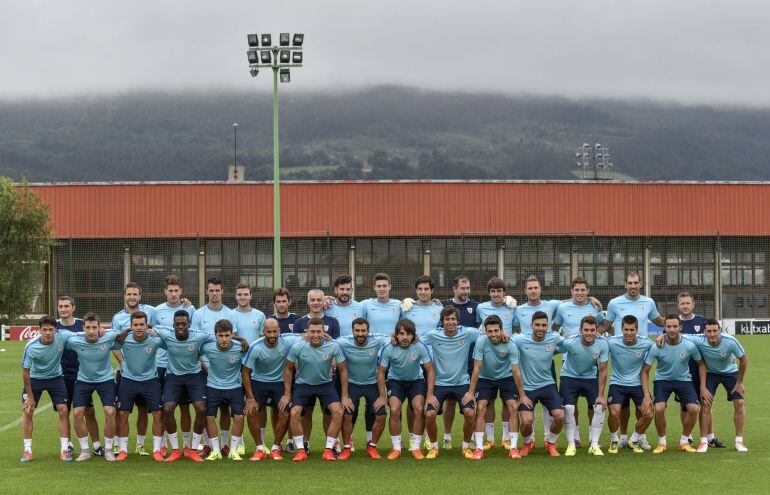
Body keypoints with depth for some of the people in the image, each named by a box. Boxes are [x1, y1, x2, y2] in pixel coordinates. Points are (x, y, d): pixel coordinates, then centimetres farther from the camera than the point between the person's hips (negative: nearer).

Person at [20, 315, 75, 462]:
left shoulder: (63, 336, -24)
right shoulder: (31, 347, -27)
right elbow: (25, 372, -16)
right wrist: (30, 396, -12)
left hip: (55, 377, 1)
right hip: (34, 378, -1)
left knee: (63, 410, -6)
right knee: (27, 411, -6)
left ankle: (64, 449, 2)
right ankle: (27, 450, 6)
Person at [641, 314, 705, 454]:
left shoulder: (689, 345, -17)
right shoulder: (656, 348, -19)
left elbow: (701, 363, 2)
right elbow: (645, 371, -11)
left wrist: (703, 387, -2)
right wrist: (646, 395, -18)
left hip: (683, 380, 1)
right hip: (662, 380, -1)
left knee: (694, 408, -19)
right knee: (659, 409, -25)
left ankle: (684, 442, 4)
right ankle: (662, 443, -1)